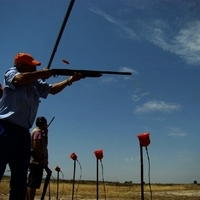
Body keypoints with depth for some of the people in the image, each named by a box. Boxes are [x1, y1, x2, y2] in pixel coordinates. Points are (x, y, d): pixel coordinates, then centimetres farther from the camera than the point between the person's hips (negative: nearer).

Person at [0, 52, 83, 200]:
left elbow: (52, 89, 24)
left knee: (20, 178, 8)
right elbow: (20, 79, -20)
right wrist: (42, 73, -7)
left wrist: (70, 80, 13)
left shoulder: (36, 83, 19)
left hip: (23, 132, 8)